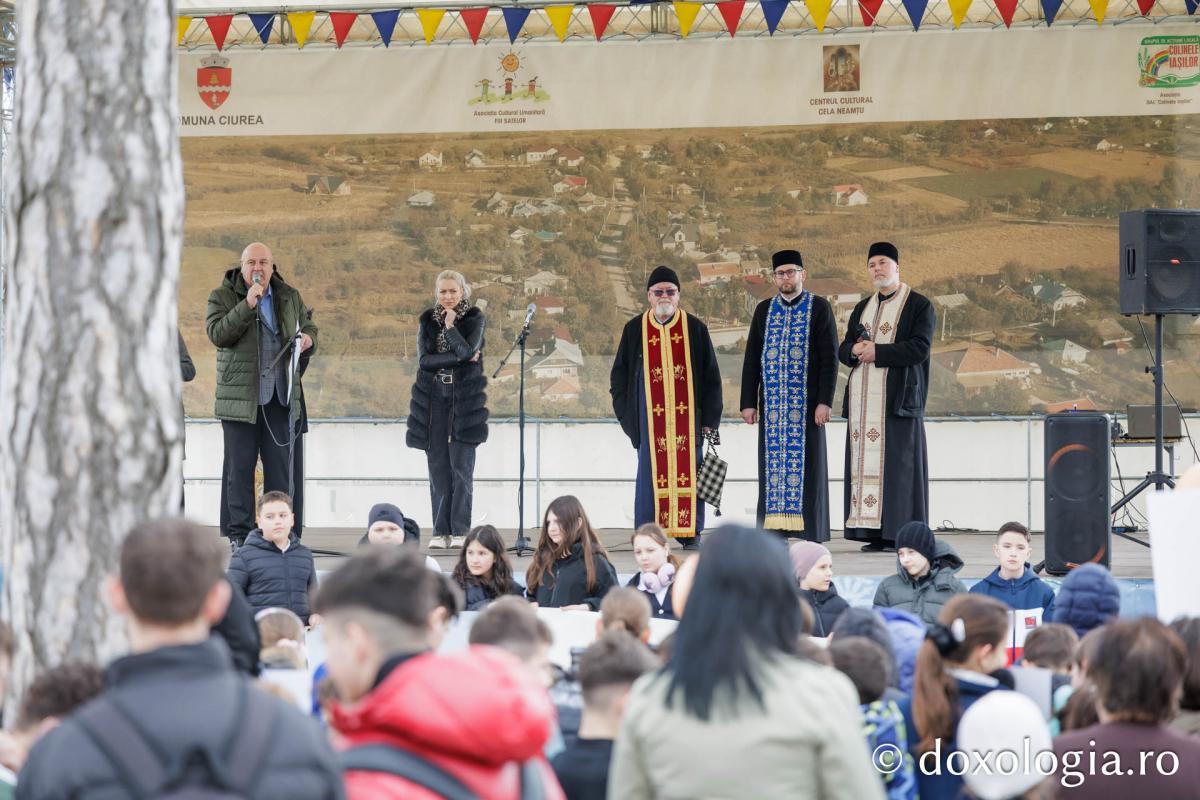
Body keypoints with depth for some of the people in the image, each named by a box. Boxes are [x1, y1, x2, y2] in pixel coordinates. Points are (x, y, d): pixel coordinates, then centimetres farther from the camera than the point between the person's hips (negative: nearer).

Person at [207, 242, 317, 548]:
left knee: (282, 465, 1)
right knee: (240, 467, -1)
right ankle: (239, 534, 5)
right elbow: (217, 333, -13)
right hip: (239, 394, -3)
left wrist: (307, 339, 2)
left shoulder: (289, 297, 13)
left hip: (280, 396, 3)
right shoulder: (222, 296, 2)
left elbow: (308, 327, 26)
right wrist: (246, 306, -21)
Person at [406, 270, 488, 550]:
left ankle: (459, 531, -5)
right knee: (438, 468, 1)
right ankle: (441, 532, 4)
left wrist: (450, 325, -9)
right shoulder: (427, 320, 9)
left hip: (465, 398, -2)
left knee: (461, 466, -8)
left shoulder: (474, 317, 2)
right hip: (433, 398, 2)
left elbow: (467, 350, -14)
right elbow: (424, 360, -4)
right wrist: (460, 358, -10)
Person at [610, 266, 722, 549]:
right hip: (650, 417, 0)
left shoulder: (695, 329, 4)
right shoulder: (635, 330, 6)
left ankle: (691, 533, 5)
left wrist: (709, 418, 0)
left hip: (687, 416, 0)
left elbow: (711, 376, 6)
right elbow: (619, 375, 11)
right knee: (651, 472, -3)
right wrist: (626, 414, 2)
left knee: (688, 471, -1)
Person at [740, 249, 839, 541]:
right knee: (773, 463, 2)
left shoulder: (820, 308, 0)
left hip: (806, 400, -3)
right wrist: (748, 402, 3)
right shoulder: (764, 310, 11)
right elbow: (751, 360, 10)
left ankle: (813, 534, 0)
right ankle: (776, 532, 5)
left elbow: (830, 358, -5)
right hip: (772, 402, 3)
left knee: (807, 463, -3)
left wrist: (825, 401, -13)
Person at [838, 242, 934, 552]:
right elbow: (843, 349, 17)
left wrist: (877, 352, -12)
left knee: (897, 465, -8)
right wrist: (855, 350, -6)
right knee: (866, 464, -1)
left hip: (897, 397, -6)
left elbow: (919, 348, -11)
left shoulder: (919, 305, 1)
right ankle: (874, 533, -1)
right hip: (863, 398, 6)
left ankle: (901, 534, -7)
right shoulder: (862, 308, 19)